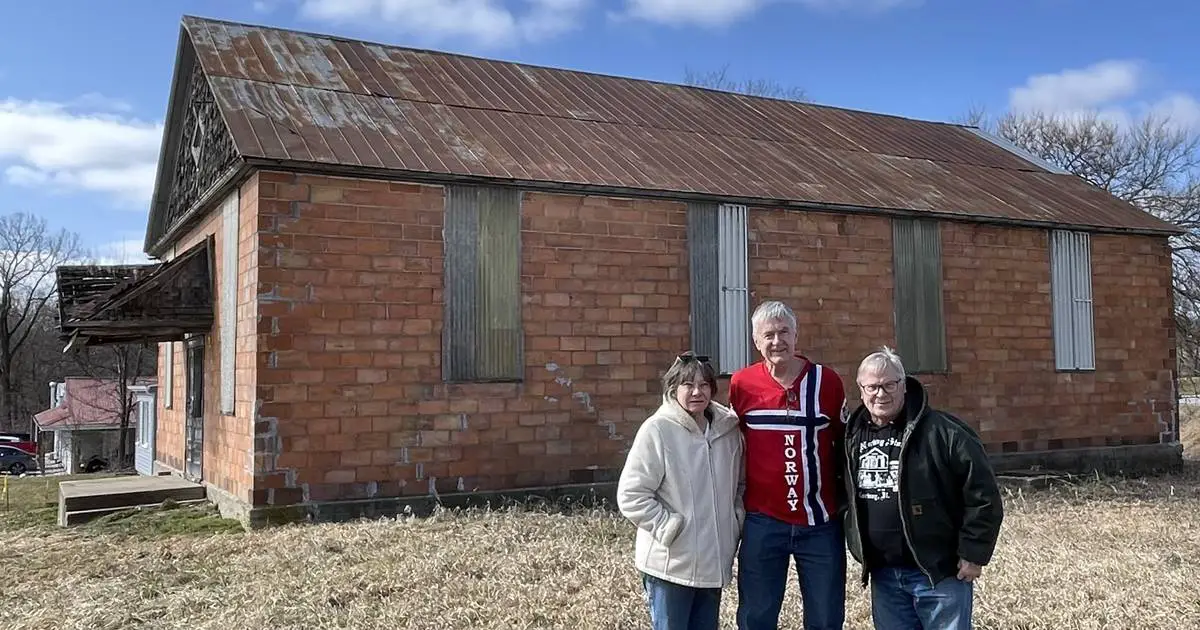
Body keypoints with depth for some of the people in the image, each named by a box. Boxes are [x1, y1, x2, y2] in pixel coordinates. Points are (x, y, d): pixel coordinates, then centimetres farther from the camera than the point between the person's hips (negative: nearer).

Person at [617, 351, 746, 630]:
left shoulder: (727, 428, 2)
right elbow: (631, 496, -15)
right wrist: (669, 528, -16)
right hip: (670, 564, -6)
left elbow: (740, 483, 18)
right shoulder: (657, 430, -15)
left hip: (714, 562, 6)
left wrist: (735, 520, 6)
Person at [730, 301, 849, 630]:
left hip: (821, 521, 0)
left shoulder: (826, 381, -3)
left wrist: (847, 503, 10)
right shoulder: (741, 384, -2)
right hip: (763, 521, 0)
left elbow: (845, 444, 8)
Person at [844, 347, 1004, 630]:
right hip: (882, 574, 6)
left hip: (939, 572, -5)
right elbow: (847, 496, 18)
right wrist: (859, 549, 14)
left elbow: (983, 493, -12)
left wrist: (973, 553, -12)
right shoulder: (853, 435, 5)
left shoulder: (942, 431, -13)